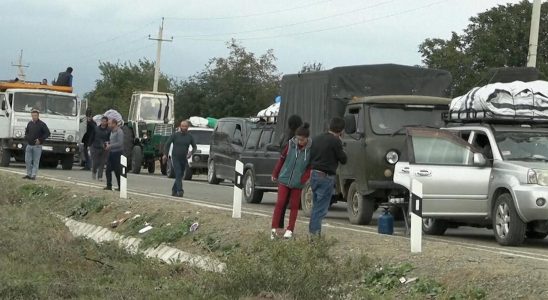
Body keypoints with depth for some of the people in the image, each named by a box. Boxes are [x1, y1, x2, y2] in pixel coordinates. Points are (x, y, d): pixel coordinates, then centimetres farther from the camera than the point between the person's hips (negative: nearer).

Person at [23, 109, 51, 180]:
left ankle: (33, 175, 2)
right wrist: (26, 138, 8)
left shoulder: (42, 124, -6)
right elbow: (26, 131, 26)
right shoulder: (30, 123, 9)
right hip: (29, 145, 5)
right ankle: (29, 174, 15)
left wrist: (40, 139, -14)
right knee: (27, 161, 4)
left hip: (37, 146, -5)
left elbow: (47, 133, -8)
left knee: (36, 161, -1)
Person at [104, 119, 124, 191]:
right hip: (111, 153, 9)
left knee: (117, 171, -4)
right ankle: (109, 186, 11)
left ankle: (120, 187, 4)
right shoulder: (112, 131, 15)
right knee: (108, 169, 6)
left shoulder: (119, 132, -13)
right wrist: (108, 144, 7)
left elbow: (120, 143, -20)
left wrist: (110, 146, -16)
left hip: (117, 153, -9)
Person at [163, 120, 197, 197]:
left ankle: (174, 191, 25)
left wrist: (191, 153, -11)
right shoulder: (175, 135, -3)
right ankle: (180, 191, -27)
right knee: (178, 174, -18)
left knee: (180, 176, 10)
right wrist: (165, 154, -12)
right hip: (175, 158, -4)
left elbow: (194, 147, 9)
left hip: (184, 159, 4)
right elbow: (167, 144, -1)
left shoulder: (189, 137, 4)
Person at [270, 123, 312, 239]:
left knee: (294, 205, 6)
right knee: (280, 203, -2)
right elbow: (282, 159, 3)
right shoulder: (291, 144, -7)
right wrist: (275, 174, 8)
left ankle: (290, 230, 15)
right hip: (284, 179, 1)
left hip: (297, 183, -1)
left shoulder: (311, 149, -11)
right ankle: (274, 228, 1)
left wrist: (304, 179, -15)